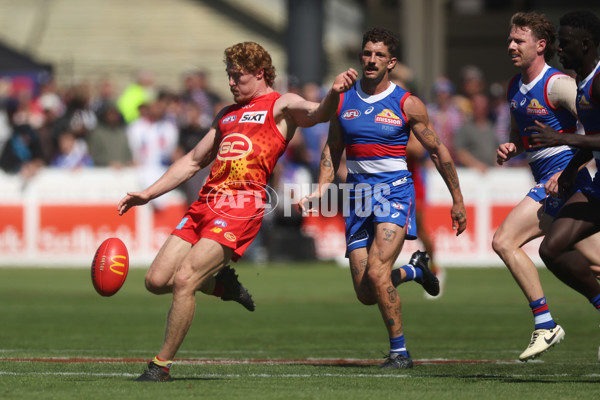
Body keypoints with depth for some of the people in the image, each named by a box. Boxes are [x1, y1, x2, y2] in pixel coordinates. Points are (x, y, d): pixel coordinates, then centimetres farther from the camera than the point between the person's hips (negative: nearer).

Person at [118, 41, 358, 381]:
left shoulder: (281, 105, 6)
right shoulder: (228, 114, 27)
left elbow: (318, 114, -15)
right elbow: (193, 161, 32)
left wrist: (334, 93, -39)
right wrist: (148, 194, 26)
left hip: (242, 205, -8)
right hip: (206, 202, 8)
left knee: (183, 281, -18)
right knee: (157, 280, -1)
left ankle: (163, 364, -7)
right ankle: (221, 282, 23)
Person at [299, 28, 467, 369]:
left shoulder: (407, 104, -3)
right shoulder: (343, 101, 7)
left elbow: (438, 151, 4)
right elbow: (332, 149, 19)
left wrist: (458, 200, 6)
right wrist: (322, 189, 4)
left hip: (394, 191, -4)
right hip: (357, 195, 4)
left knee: (376, 272, -23)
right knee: (366, 294, 1)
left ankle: (400, 352, -10)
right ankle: (414, 270, 34)